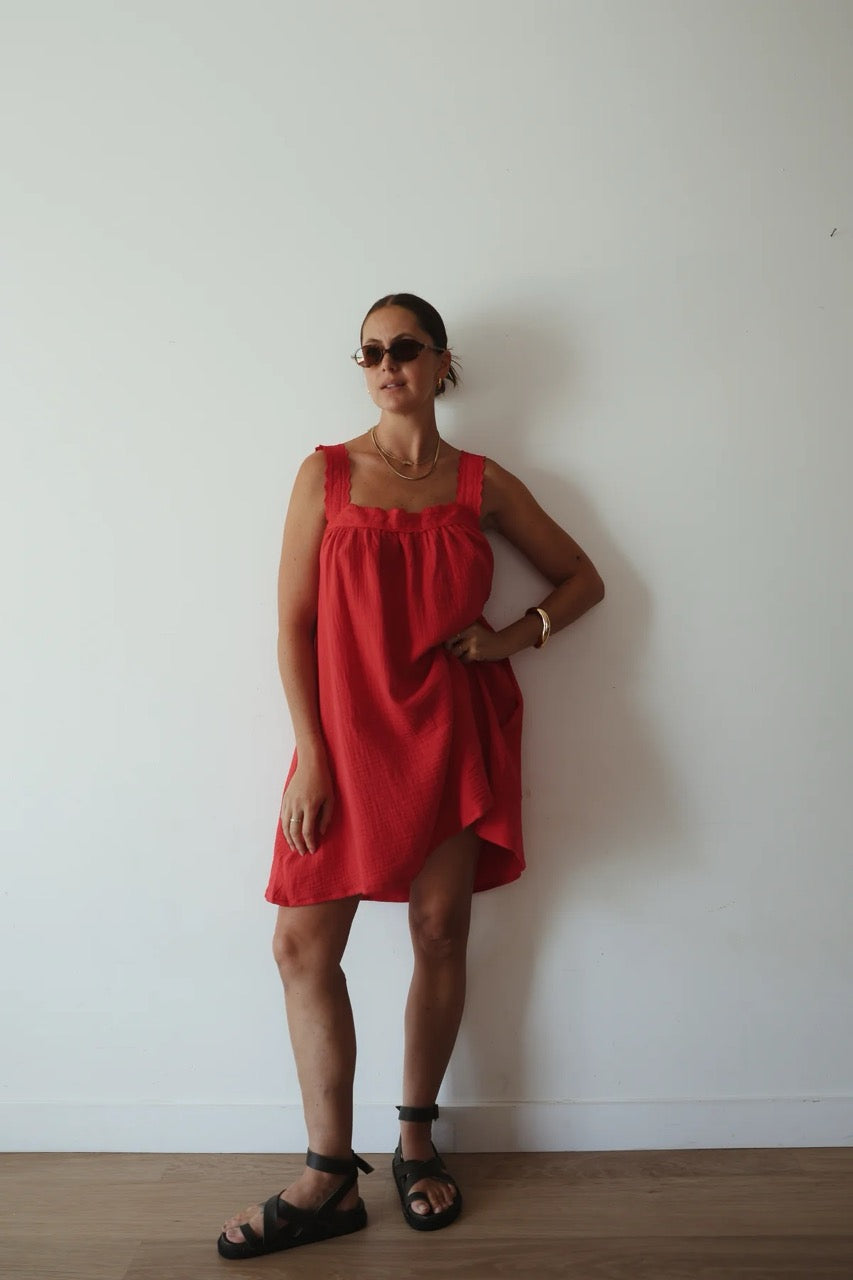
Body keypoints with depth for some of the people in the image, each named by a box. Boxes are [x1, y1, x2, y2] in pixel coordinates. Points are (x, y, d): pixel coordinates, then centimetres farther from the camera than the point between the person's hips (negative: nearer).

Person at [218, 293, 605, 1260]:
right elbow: (293, 620, -1)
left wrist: (513, 638, -4)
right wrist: (309, 756, -8)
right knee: (303, 943, -1)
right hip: (346, 732, 0)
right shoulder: (326, 473, 4)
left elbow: (582, 578, 15)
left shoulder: (481, 484, 6)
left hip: (450, 735, 0)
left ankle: (416, 1140, 29)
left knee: (440, 934, 6)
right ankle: (331, 1178, 14)